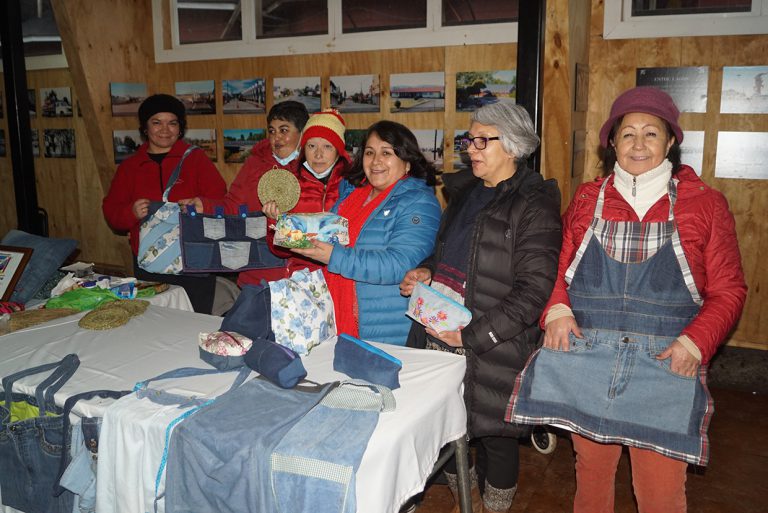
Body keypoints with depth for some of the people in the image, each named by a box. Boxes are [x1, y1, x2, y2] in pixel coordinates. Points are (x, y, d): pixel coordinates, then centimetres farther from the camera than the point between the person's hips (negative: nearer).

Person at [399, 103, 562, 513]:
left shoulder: (534, 206, -11)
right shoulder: (464, 191, 12)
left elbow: (534, 290, -17)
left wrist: (473, 334, -19)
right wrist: (425, 272, 4)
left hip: (493, 350, -6)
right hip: (440, 335, 7)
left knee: (494, 435, 10)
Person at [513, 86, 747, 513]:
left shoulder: (705, 204, 3)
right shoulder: (586, 200, 8)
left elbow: (728, 290, 3)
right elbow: (560, 269, 12)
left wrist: (694, 342, -12)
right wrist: (556, 309, -8)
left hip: (666, 366, -1)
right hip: (587, 362, 2)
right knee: (590, 472, 14)